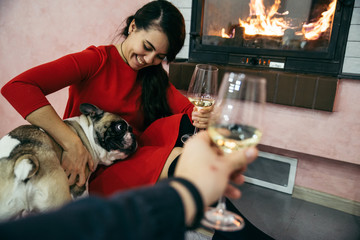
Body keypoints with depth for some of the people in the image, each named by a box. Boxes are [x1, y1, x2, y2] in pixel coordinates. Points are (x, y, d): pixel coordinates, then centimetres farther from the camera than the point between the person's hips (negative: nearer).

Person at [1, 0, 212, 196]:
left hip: (133, 158, 6)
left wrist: (199, 116, -22)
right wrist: (72, 144, -30)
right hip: (88, 171, -6)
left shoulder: (154, 74, 11)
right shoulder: (95, 61, -9)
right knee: (176, 159, -31)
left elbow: (187, 109, 3)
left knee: (187, 125, -17)